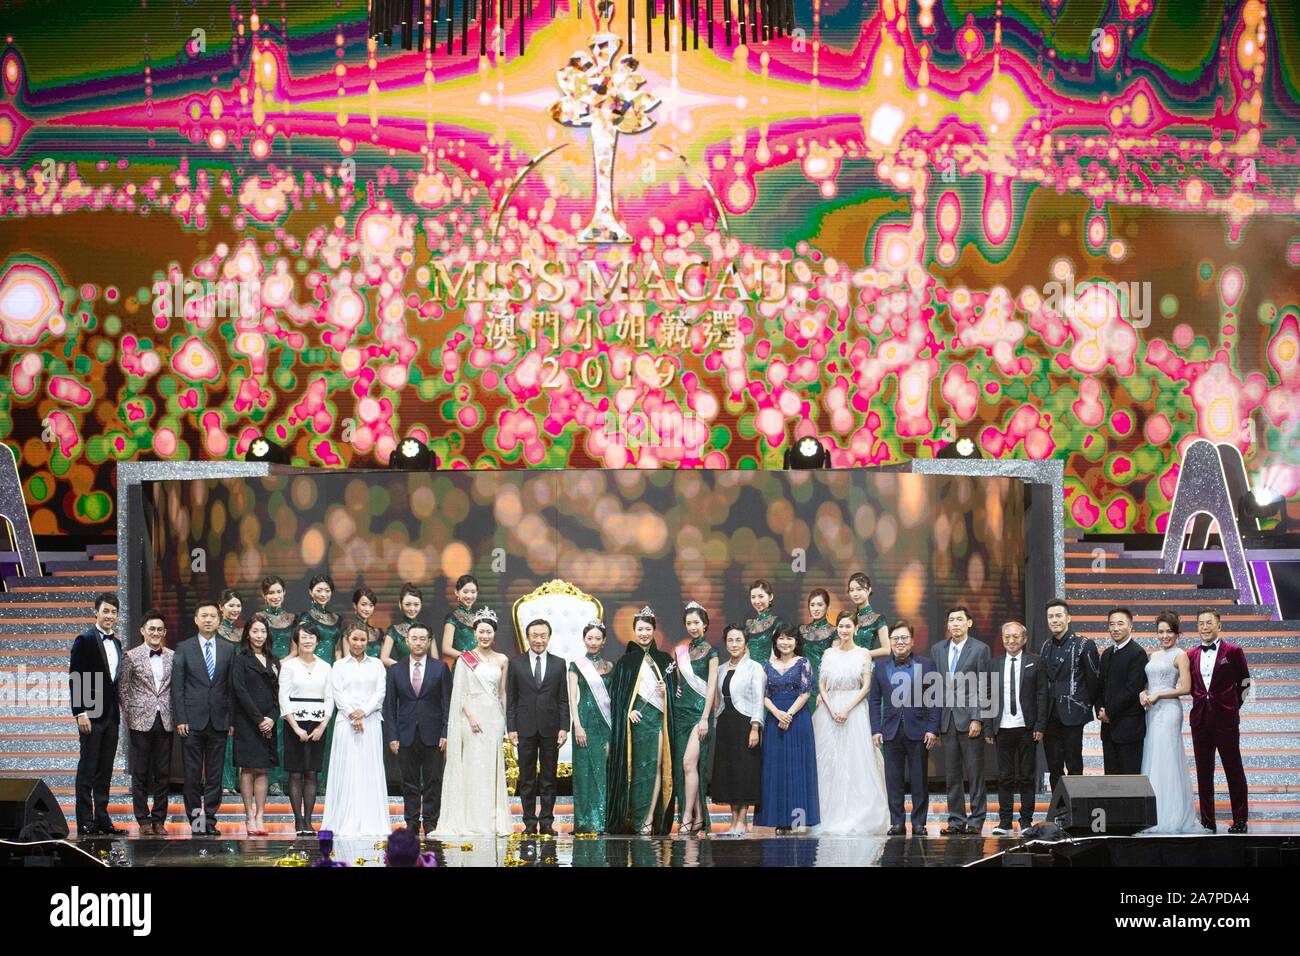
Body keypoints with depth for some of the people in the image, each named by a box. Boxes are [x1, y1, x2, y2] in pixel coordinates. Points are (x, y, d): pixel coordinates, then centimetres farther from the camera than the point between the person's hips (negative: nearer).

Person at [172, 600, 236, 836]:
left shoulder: (228, 649, 9)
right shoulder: (184, 648, 3)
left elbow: (232, 687, 8)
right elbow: (177, 686, 0)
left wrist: (232, 719, 2)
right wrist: (180, 719, -8)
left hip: (219, 721, 2)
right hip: (193, 720, -2)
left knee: (215, 774, 3)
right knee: (193, 774, 0)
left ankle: (209, 820, 7)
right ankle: (195, 819, 7)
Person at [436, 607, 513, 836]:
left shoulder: (501, 660, 11)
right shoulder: (465, 659, 0)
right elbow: (459, 692, -4)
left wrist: (503, 721, 12)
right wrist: (471, 717, -14)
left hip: (494, 718, 4)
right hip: (472, 716, -4)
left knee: (493, 769, 4)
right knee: (473, 768, -5)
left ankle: (494, 821, 8)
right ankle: (473, 822, -3)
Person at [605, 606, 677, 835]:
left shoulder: (664, 660, 14)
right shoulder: (626, 661, 7)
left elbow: (674, 691, 16)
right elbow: (616, 693, 2)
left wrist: (666, 690, -6)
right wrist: (627, 712, -13)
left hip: (659, 719, 2)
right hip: (635, 719, -2)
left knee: (656, 768, -7)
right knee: (637, 768, -4)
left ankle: (650, 819, -10)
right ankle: (638, 820, -2)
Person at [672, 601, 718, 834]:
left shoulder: (710, 652, -2)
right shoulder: (680, 650, 12)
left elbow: (711, 686, -7)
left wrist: (705, 719, -14)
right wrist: (674, 687, 6)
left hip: (699, 712, -6)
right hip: (681, 710, 6)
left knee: (689, 762, -16)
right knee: (682, 765, 3)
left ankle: (687, 818, -17)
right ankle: (698, 817, 8)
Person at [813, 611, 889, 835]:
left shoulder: (863, 654, 2)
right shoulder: (829, 654, 9)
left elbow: (866, 686, -3)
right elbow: (822, 686, 6)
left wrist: (847, 709, -12)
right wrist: (831, 709, -9)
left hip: (854, 711, -2)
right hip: (830, 711, 2)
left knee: (856, 763, -5)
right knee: (829, 763, 0)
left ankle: (857, 818, -1)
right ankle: (832, 817, 6)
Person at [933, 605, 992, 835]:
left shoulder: (980, 649, -2)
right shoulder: (938, 649, 11)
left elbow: (983, 688, -5)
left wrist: (977, 719, -12)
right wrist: (934, 722, 6)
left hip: (970, 719, -4)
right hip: (947, 719, 4)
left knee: (975, 773, -1)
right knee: (952, 774, 6)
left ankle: (976, 820, 3)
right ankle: (956, 820, 11)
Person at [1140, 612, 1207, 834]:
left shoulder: (1180, 655, -4)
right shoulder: (1154, 655, 17)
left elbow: (1185, 688, -11)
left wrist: (1158, 695, -11)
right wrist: (1143, 693, 0)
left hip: (1169, 710, -7)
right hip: (1152, 711, 7)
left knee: (1166, 760, -8)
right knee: (1152, 761, 5)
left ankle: (1172, 817, -4)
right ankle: (1155, 815, 8)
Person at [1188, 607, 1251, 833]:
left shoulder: (1233, 652, -2)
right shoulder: (1191, 655, 10)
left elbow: (1244, 683, 3)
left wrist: (1233, 706, 1)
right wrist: (1201, 702, 5)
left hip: (1225, 719, -4)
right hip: (1200, 719, 4)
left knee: (1233, 770, 0)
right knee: (1203, 772, 6)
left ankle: (1240, 821, 7)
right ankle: (1207, 821, 12)